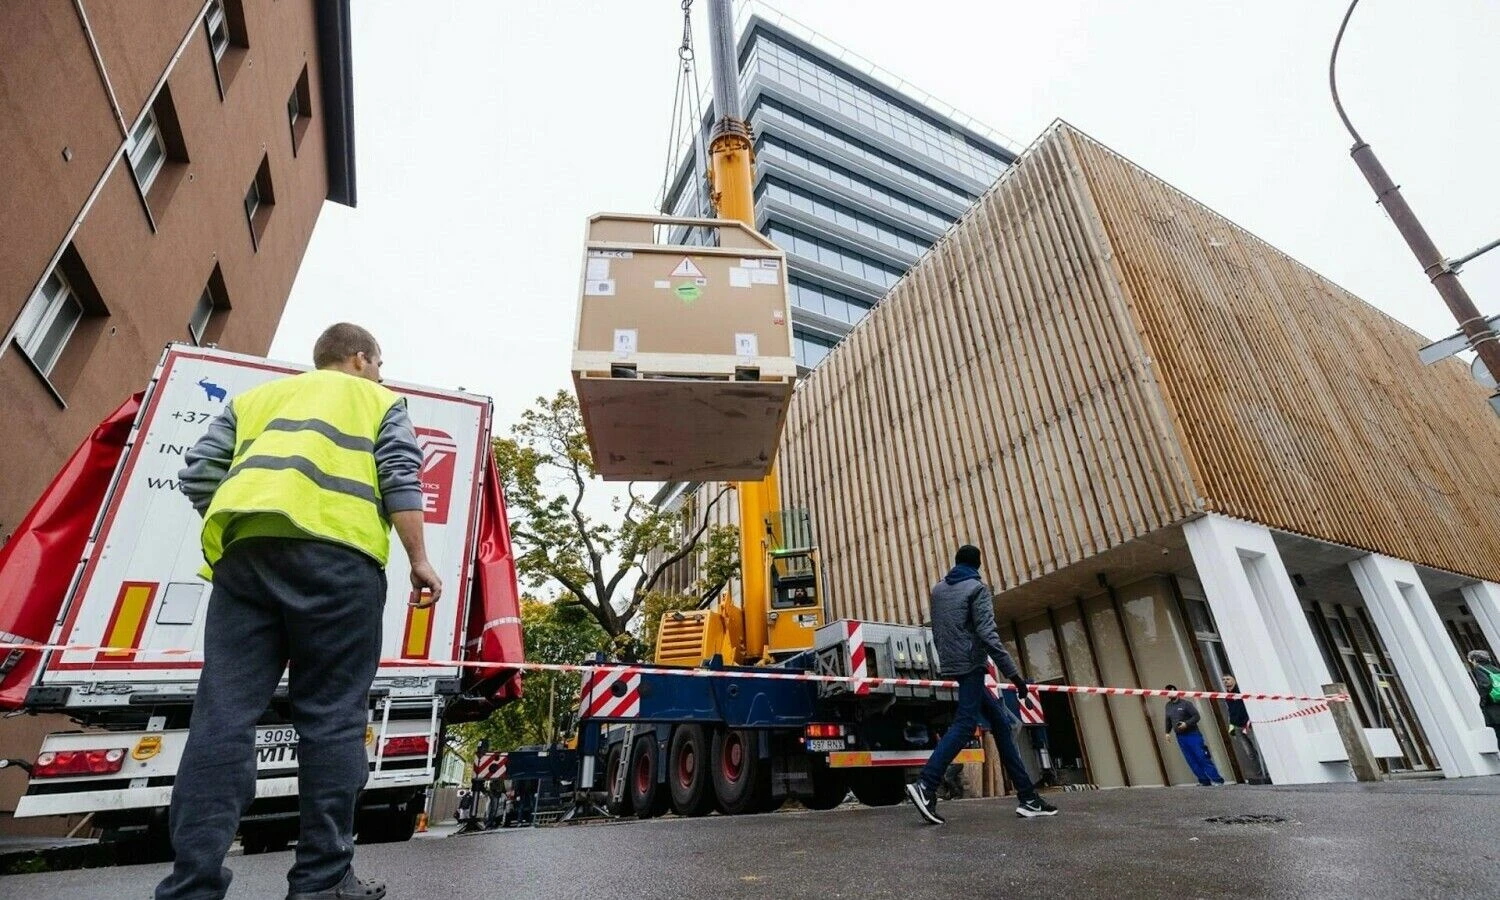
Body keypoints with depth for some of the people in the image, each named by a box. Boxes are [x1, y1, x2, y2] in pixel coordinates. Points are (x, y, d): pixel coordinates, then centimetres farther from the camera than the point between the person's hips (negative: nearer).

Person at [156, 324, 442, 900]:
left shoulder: (256, 397, 31)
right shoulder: (378, 399, 18)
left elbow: (199, 474, 18)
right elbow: (400, 480, 2)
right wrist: (419, 562, 0)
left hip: (244, 550, 4)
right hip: (336, 553, -4)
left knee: (224, 715, 1)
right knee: (331, 716, -1)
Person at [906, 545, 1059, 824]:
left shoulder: (938, 590, 15)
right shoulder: (977, 588, -6)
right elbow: (987, 634, -16)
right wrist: (1013, 673, -15)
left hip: (950, 665, 8)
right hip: (970, 665, -8)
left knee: (998, 720, 13)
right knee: (964, 724, -12)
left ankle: (1027, 796, 15)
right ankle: (925, 786, -24)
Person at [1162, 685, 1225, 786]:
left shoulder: (1185, 703, -9)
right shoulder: (1168, 706, 7)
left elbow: (1196, 716, -10)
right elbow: (1168, 720, 17)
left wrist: (1186, 723, -21)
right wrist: (1167, 732, 10)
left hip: (1192, 735, -5)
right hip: (1180, 737, 5)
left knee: (1202, 758, -6)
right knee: (1192, 761, 4)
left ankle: (1217, 779, 3)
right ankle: (1204, 781, 11)